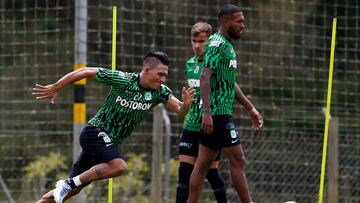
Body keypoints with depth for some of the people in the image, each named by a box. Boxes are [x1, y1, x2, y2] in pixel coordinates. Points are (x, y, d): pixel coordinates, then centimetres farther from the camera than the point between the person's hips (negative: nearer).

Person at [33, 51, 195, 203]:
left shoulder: (160, 92, -4)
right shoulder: (123, 80, -18)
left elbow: (180, 110, -12)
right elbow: (86, 72, -12)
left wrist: (186, 104, -36)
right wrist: (55, 88, -8)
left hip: (110, 142, 7)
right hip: (95, 132, -7)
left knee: (72, 189, 8)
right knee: (119, 166, -30)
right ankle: (68, 183, -20)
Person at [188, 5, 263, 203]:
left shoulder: (227, 45, 18)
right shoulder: (217, 43, -13)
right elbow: (205, 77, -22)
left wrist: (250, 108, 26)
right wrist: (207, 112, -28)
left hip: (221, 114, 10)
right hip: (217, 113, -10)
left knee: (203, 164, 8)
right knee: (238, 160, -7)